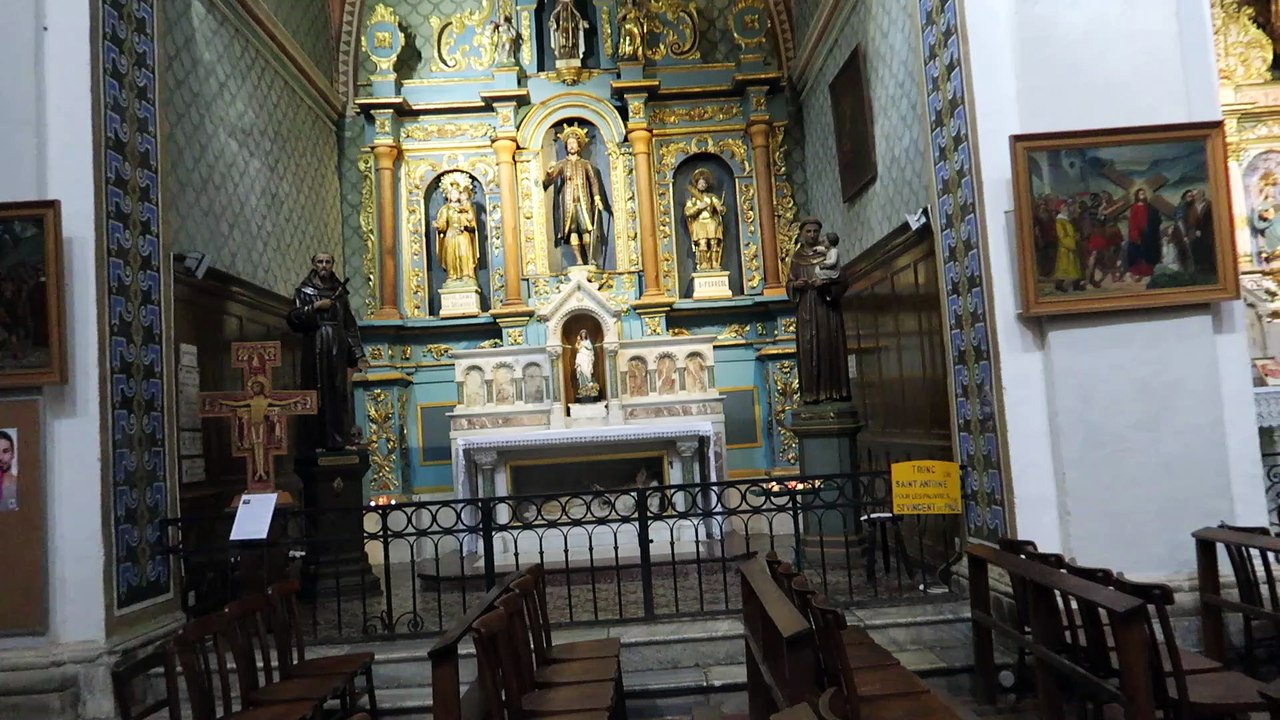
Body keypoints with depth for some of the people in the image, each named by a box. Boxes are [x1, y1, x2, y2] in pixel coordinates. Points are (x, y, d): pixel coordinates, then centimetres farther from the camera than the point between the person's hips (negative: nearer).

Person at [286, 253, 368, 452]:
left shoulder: (339, 291, 14)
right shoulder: (304, 290, 5)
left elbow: (350, 324, 12)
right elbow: (293, 318, -5)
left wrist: (358, 354, 7)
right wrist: (314, 307, -13)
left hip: (338, 348, 3)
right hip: (316, 348, -3)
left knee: (340, 393, 0)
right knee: (318, 393, -5)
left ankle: (339, 440, 4)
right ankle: (318, 441, -2)